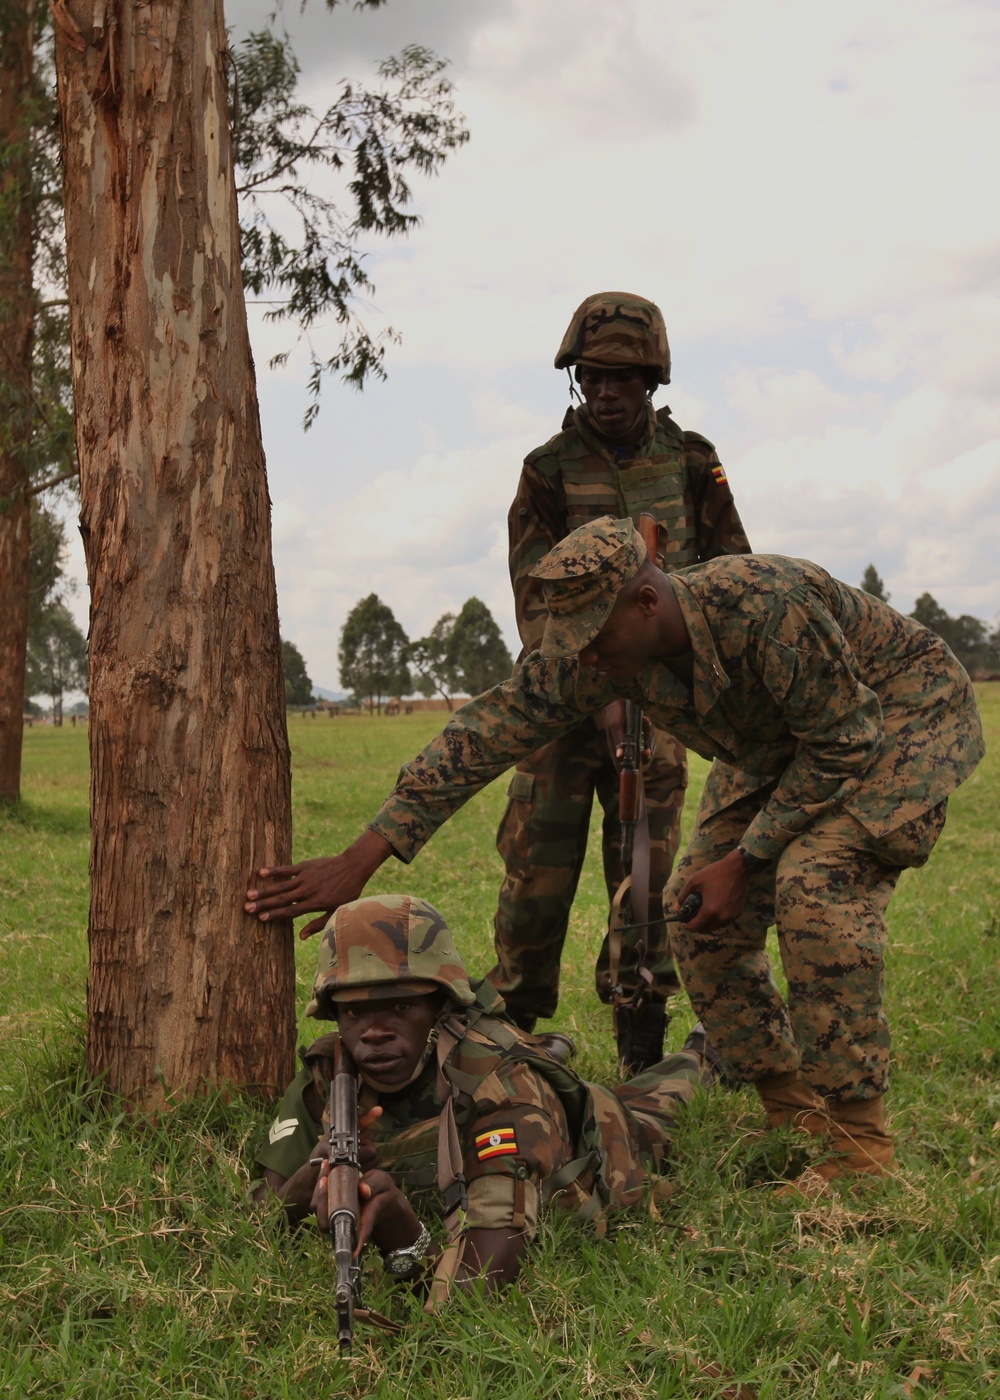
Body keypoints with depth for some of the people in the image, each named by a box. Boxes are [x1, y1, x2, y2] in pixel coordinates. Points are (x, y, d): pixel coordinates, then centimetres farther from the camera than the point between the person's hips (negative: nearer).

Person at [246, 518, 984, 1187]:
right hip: (781, 749, 7)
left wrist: (746, 861, -25)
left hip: (907, 717, -7)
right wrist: (360, 861, -20)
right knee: (701, 924, -4)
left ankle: (859, 1139, -17)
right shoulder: (593, 651, -19)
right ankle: (793, 1117, 12)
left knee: (815, 882, -30)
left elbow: (845, 742, -28)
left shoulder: (769, 606, -39)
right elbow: (488, 733, -17)